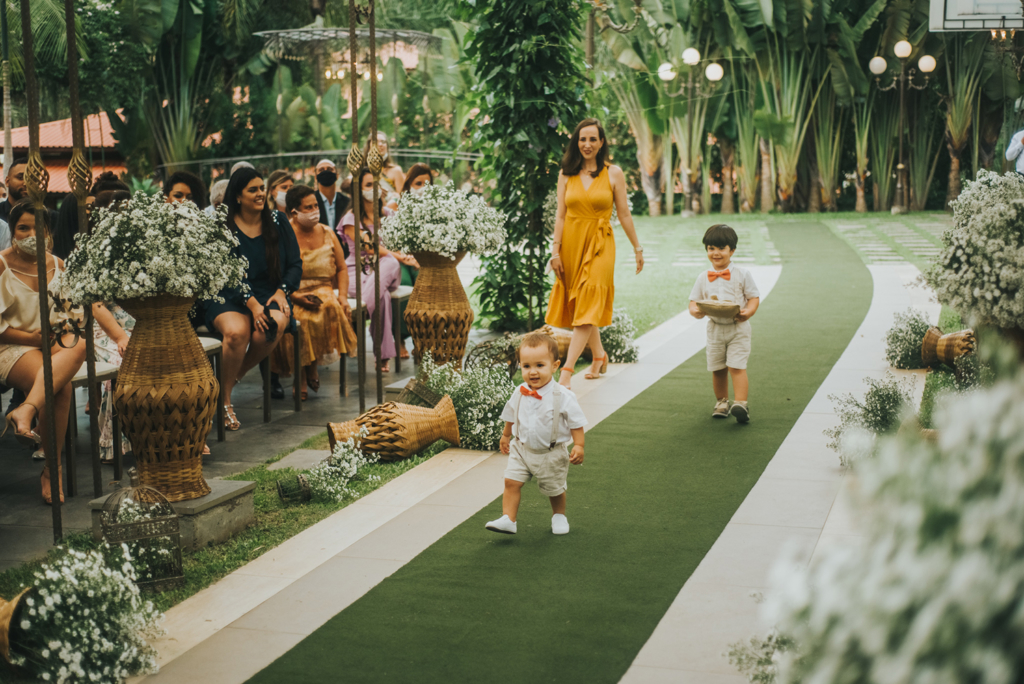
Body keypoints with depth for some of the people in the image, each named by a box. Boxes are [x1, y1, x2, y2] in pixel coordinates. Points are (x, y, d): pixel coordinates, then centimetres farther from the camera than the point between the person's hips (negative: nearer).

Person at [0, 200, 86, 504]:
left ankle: (25, 411, -45)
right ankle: (52, 469, -22)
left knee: (79, 344, -34)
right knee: (61, 385, -33)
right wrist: (32, 338, -13)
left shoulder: (57, 266, 13)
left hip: (53, 342, 4)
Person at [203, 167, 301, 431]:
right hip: (229, 299, -2)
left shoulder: (278, 223, 11)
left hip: (270, 295, 3)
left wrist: (282, 291, -8)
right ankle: (225, 398, -15)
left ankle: (237, 375, -7)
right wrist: (251, 303, -20)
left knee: (273, 326, -33)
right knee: (236, 330, -35)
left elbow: (295, 264, 11)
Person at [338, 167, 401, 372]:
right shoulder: (351, 219, -4)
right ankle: (383, 355, -34)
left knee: (391, 264, -36)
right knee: (383, 296, -37)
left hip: (384, 270, 4)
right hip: (357, 272, -4)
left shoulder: (387, 214, 14)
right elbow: (370, 248, -15)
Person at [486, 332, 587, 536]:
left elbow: (576, 422, -12)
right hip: (522, 449, 3)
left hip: (551, 454, -3)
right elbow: (511, 416, 12)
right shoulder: (520, 393, -7)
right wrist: (506, 435, 23)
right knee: (511, 482, -11)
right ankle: (507, 519, -8)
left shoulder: (562, 397, -20)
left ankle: (559, 516, 41)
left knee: (554, 489, 15)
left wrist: (578, 446, -19)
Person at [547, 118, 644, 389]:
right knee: (578, 305, 10)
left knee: (588, 308, -12)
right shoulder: (567, 174, 5)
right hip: (571, 243, 3)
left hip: (599, 245, -3)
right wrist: (555, 251, -2)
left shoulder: (614, 173, 0)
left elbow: (624, 215, 5)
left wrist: (637, 247, 9)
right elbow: (560, 216, 4)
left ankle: (566, 371, -16)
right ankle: (599, 356, 32)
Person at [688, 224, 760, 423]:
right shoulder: (703, 278, 4)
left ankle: (741, 404, -16)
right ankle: (721, 402, 27)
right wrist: (695, 311, -16)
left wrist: (747, 312, -24)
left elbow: (754, 297, -4)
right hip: (715, 328, 4)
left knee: (737, 367, -14)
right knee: (717, 369, 10)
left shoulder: (742, 274, -4)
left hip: (737, 327, -4)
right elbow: (694, 300, 7)